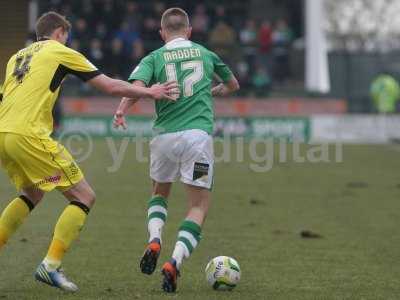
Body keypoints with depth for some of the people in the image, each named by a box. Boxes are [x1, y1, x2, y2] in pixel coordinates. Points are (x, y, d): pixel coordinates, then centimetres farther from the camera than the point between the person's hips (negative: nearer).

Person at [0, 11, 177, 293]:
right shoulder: (61, 52, 5)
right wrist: (150, 92, 16)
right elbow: (112, 87, 5)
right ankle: (51, 266, -9)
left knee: (31, 195, 31)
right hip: (28, 135, -8)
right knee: (84, 197, -1)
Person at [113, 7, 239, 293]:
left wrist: (121, 111, -16)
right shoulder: (206, 54, 16)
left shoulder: (154, 58, 9)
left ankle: (154, 241, 1)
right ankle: (174, 263, -16)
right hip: (198, 133, -1)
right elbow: (233, 85, 34)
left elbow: (137, 86, -14)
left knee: (160, 192, 27)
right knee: (199, 207, 4)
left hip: (165, 135, 1)